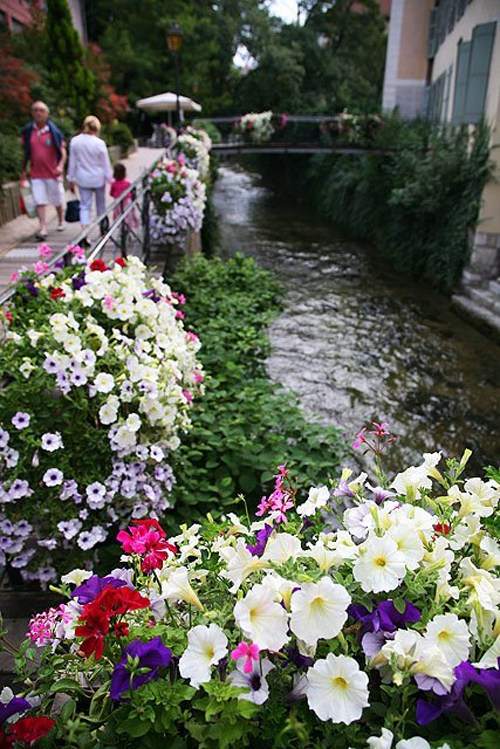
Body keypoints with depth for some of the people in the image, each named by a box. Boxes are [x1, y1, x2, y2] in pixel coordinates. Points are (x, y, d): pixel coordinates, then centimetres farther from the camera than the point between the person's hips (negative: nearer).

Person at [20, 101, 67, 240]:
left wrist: (61, 166, -22)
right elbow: (25, 153, 13)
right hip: (36, 174, 2)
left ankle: (61, 221, 37)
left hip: (53, 173, -1)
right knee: (40, 202, -6)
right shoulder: (27, 131, 4)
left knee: (58, 201, 13)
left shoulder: (54, 131, -4)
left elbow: (62, 151, -4)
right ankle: (43, 228, -6)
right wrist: (23, 171, 13)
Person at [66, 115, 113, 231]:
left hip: (83, 179, 1)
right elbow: (106, 164, -5)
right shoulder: (99, 143, -12)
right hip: (98, 178, -1)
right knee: (100, 204, 16)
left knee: (85, 205, 2)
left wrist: (71, 179, 12)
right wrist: (109, 178, 7)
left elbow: (72, 162, 3)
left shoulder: (75, 141, -4)